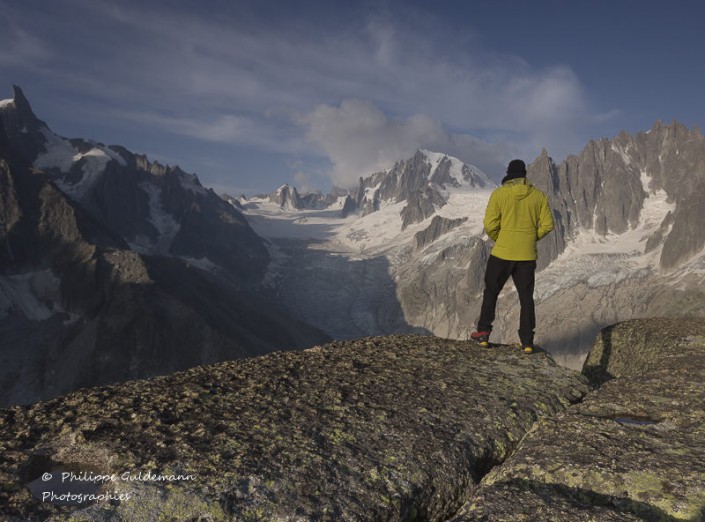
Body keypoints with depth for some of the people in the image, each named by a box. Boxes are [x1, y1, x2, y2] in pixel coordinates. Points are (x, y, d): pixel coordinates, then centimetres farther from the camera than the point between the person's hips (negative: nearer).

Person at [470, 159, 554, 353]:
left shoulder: (499, 194, -7)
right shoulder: (538, 195, 1)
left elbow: (490, 224, -11)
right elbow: (547, 224, 0)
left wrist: (498, 239, 7)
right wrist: (532, 238, 14)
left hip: (502, 253, -2)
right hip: (528, 255, 2)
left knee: (491, 292, 15)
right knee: (526, 297, 12)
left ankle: (483, 332, 18)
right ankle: (527, 341, 12)